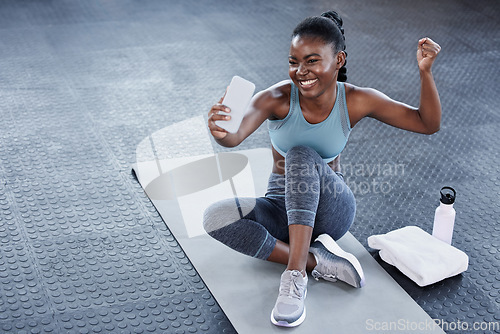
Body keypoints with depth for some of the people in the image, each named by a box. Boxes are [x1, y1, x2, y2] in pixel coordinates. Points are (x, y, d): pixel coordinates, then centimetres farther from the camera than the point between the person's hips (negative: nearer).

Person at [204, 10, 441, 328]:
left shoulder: (356, 100, -13)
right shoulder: (278, 98, -18)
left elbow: (428, 123, -8)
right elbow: (235, 136, -38)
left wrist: (425, 72, -23)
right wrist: (221, 131, -62)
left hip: (330, 209, -1)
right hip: (283, 208, 2)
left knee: (301, 155, -32)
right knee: (216, 217, -26)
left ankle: (296, 275, -37)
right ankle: (316, 261, -22)